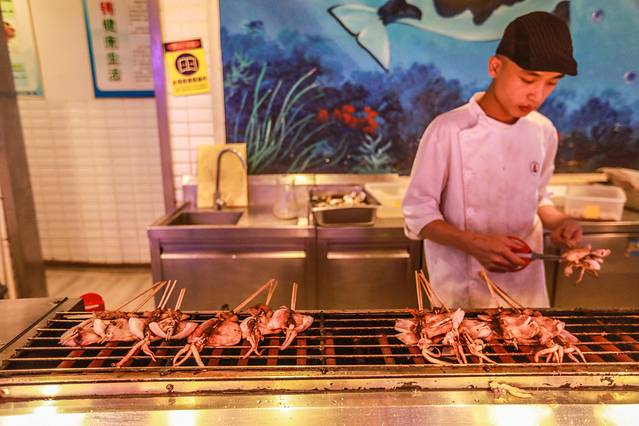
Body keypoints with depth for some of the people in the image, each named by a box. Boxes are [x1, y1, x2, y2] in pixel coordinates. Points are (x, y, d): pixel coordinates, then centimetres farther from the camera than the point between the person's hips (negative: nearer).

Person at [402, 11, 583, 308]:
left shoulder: (544, 131, -1)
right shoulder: (448, 130, -17)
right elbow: (418, 213, -13)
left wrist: (557, 221, -8)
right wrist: (474, 243, -27)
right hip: (461, 289, -4)